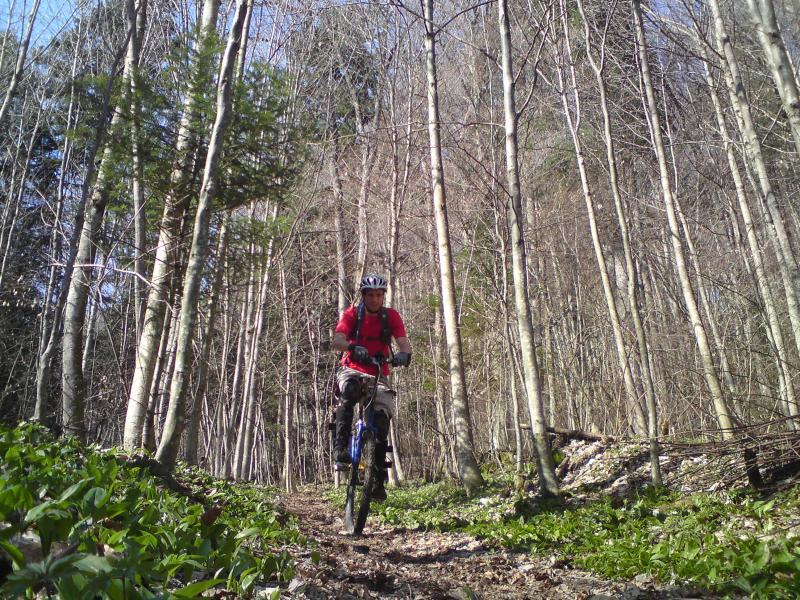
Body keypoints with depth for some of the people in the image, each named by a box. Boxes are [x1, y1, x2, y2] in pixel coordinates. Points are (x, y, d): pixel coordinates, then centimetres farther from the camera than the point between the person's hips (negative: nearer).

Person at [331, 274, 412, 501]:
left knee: (382, 420, -11)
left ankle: (379, 480, -1)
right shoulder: (352, 314, -6)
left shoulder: (391, 316, -2)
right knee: (349, 393, -37)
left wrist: (404, 354, -38)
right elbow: (337, 340, -21)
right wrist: (353, 347, -44)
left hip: (379, 375, 2)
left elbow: (403, 342, -14)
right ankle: (340, 447, -30)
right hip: (352, 369, -1)